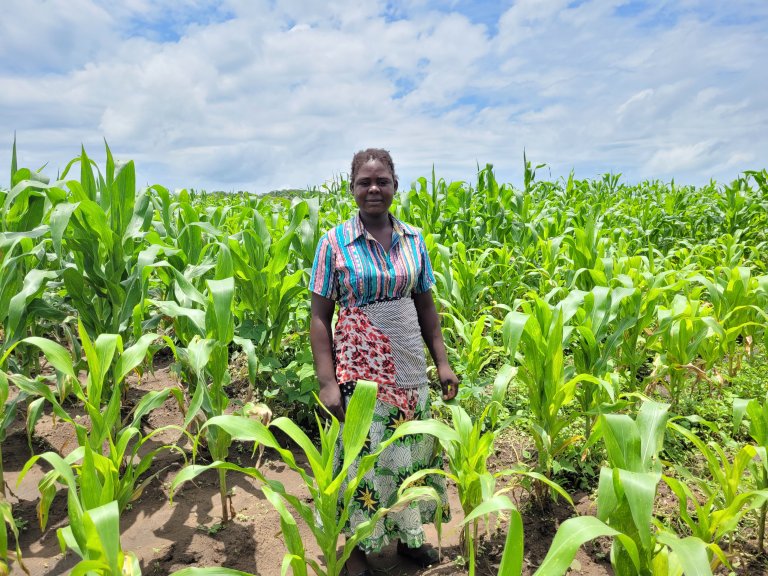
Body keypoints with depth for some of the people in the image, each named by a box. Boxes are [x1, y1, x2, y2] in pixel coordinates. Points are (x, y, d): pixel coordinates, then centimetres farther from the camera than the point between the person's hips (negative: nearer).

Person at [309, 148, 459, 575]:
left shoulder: (414, 239, 3)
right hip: (359, 368, -3)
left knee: (413, 449, 16)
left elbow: (426, 305, 10)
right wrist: (327, 382, -11)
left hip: (410, 366, 4)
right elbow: (320, 316, -6)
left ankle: (408, 531, 40)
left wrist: (443, 362, 6)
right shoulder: (334, 243, -7)